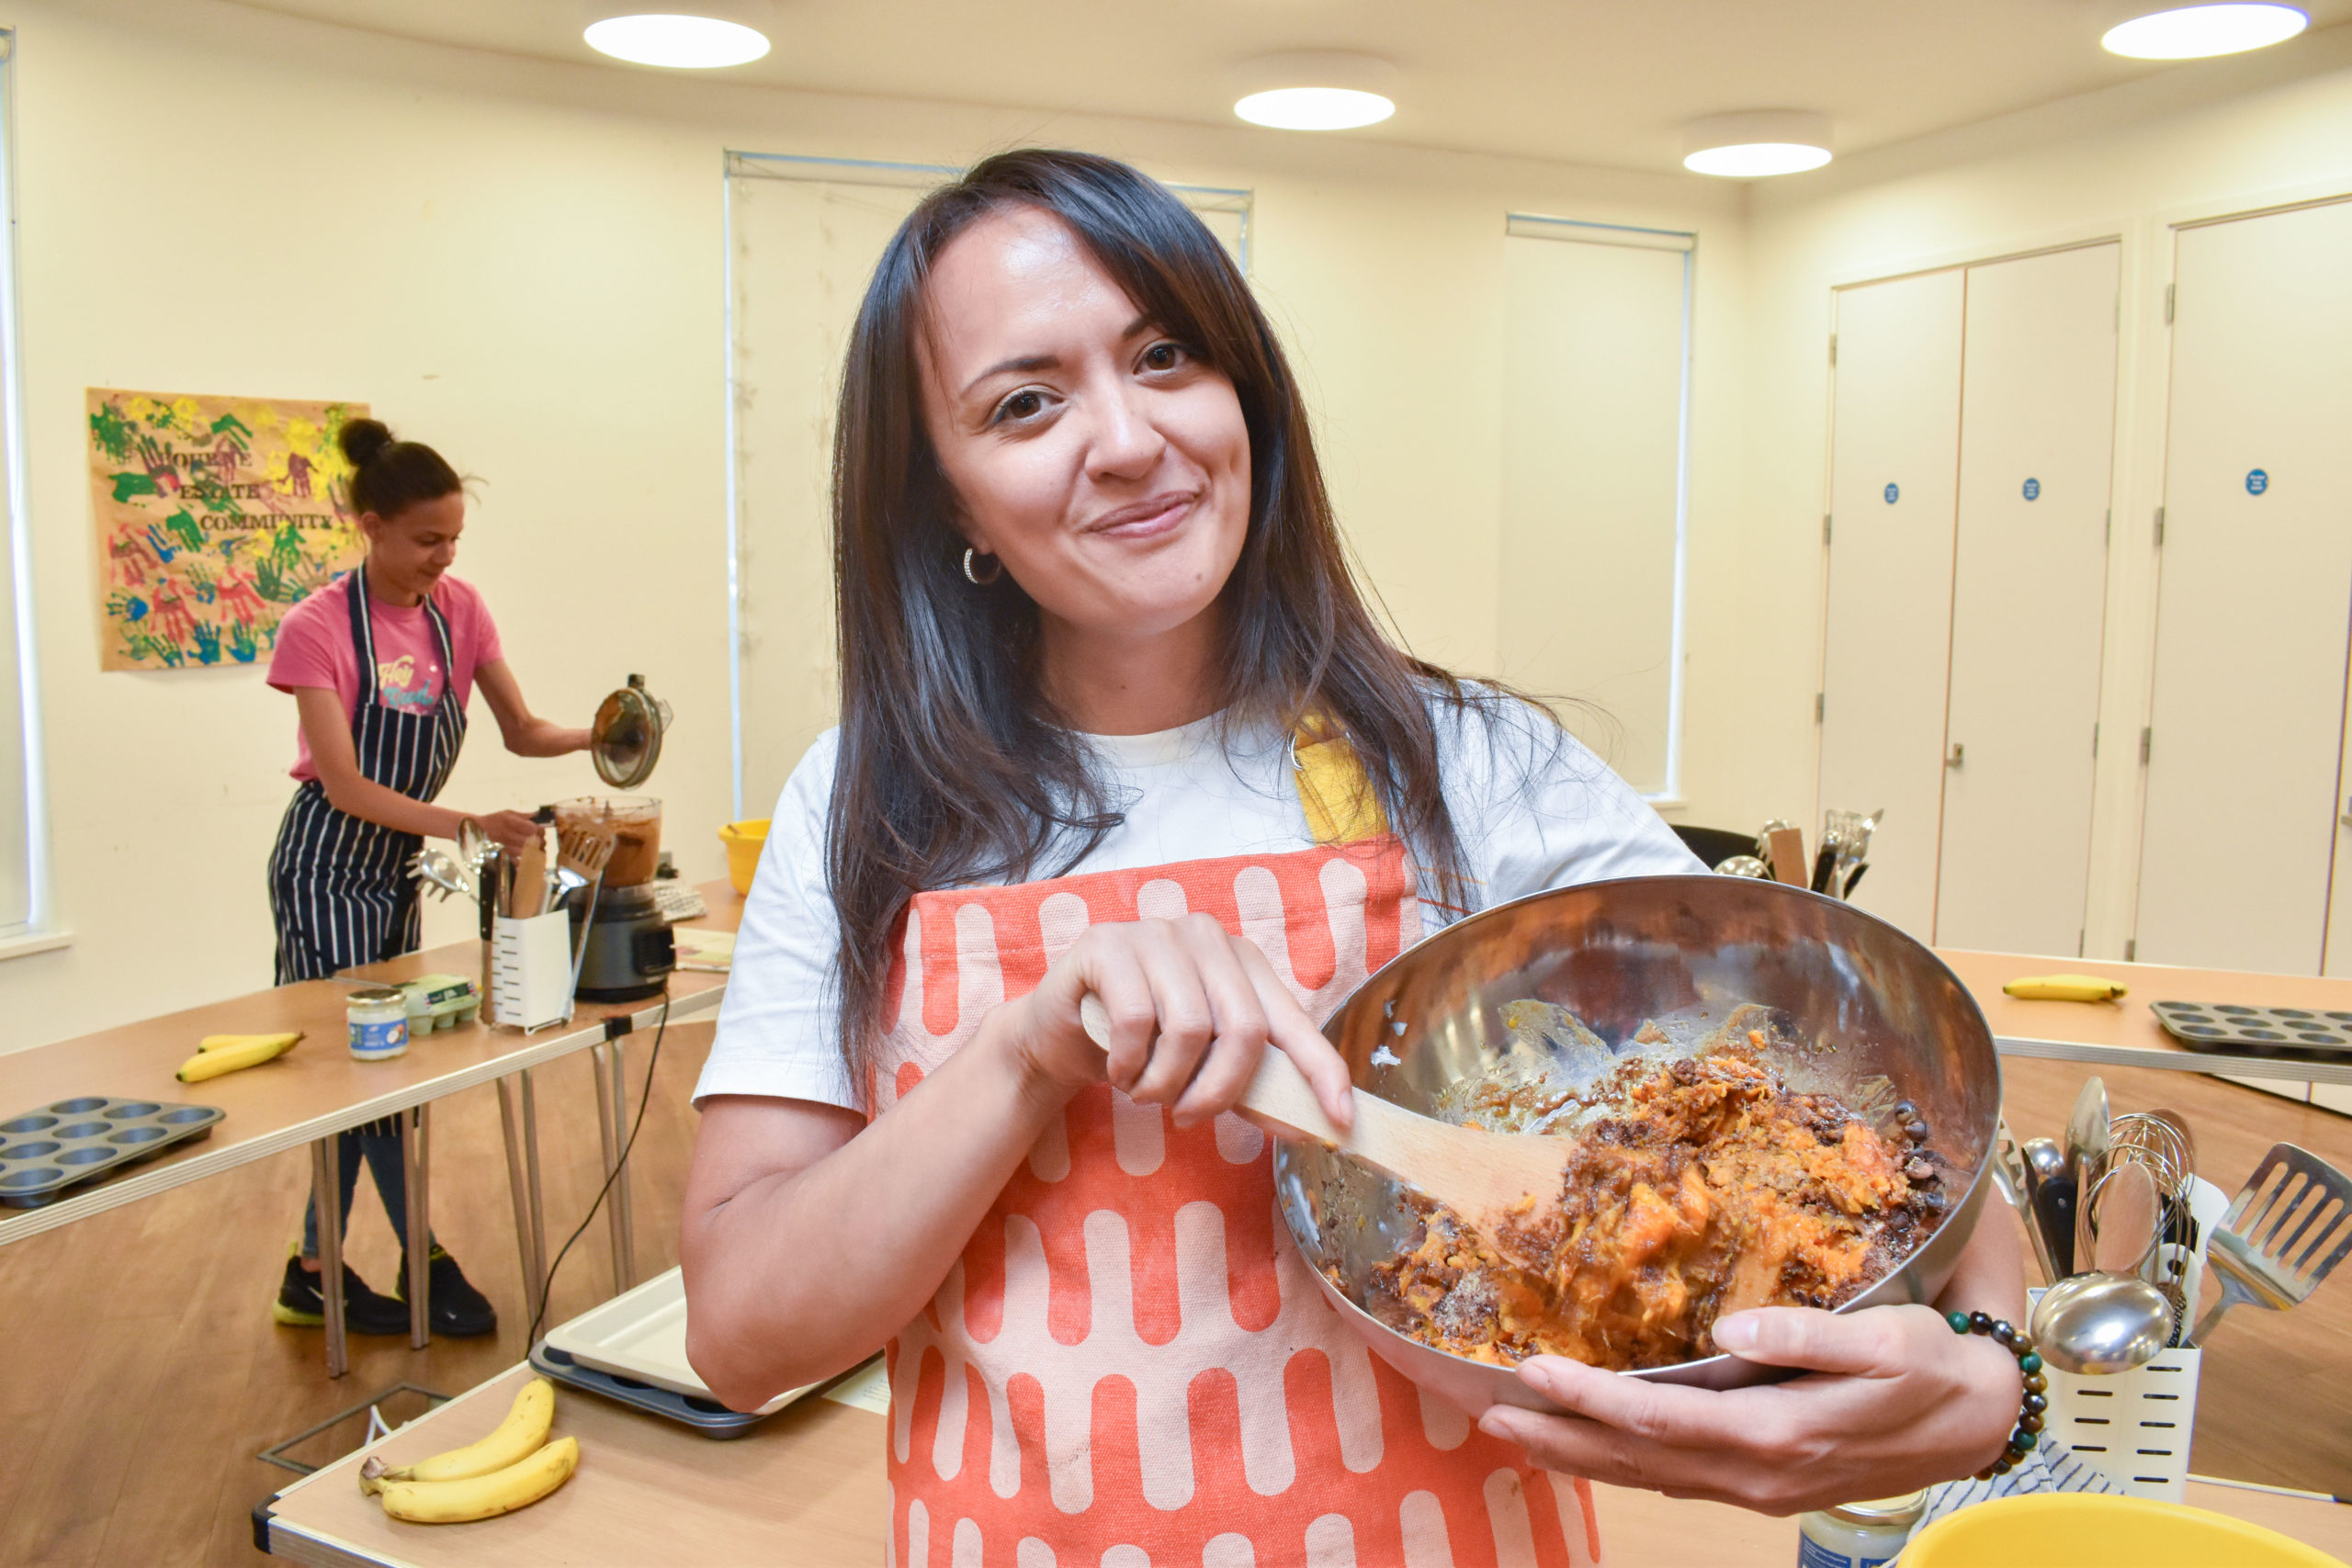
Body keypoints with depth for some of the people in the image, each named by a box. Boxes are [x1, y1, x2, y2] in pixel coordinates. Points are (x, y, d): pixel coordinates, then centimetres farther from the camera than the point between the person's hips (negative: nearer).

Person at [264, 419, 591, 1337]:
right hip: (326, 866, -6)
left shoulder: (457, 609, -3)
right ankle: (424, 1264, 8)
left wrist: (596, 735, -19)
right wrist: (469, 826, -32)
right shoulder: (319, 628, -19)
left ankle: (314, 1274, 22)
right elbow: (346, 788, -22)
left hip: (396, 864, 6)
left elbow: (522, 732, 2)